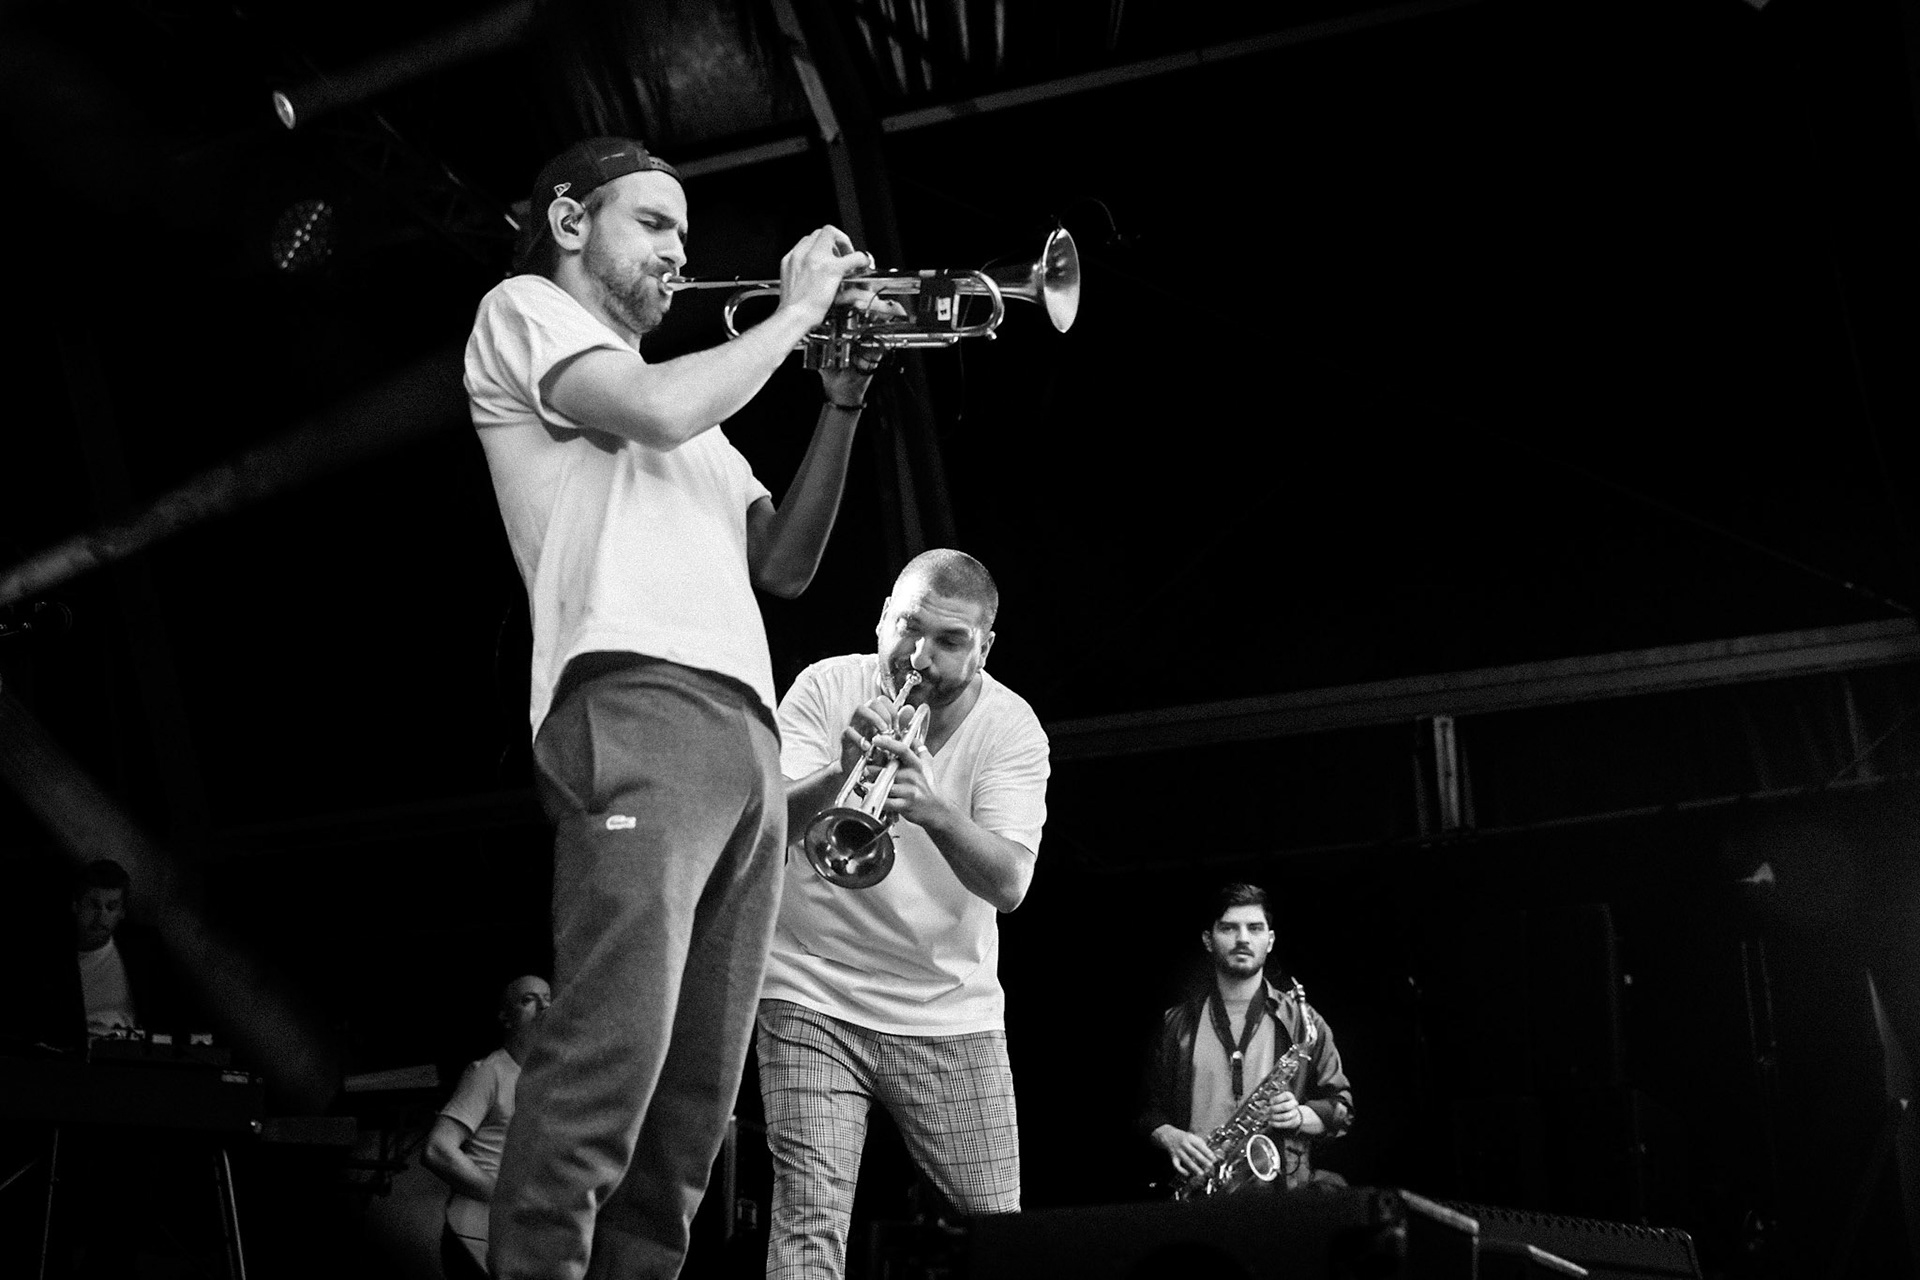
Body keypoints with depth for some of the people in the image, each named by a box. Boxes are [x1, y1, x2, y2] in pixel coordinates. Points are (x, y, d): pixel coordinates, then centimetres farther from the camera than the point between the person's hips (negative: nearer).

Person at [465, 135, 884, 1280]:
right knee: (607, 1068, -21)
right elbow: (653, 411, -8)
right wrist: (796, 311, 6)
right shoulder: (527, 310, 12)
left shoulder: (690, 404, 33)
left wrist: (843, 401, 18)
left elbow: (784, 565, 27)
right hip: (637, 706, -8)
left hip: (749, 736, 8)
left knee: (696, 1100, 1)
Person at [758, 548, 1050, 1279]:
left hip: (951, 1013, 1)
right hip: (814, 998, -1)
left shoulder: (1011, 727, -6)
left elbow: (1009, 883, -19)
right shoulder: (826, 687, -6)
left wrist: (935, 810, -37)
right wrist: (838, 773, -35)